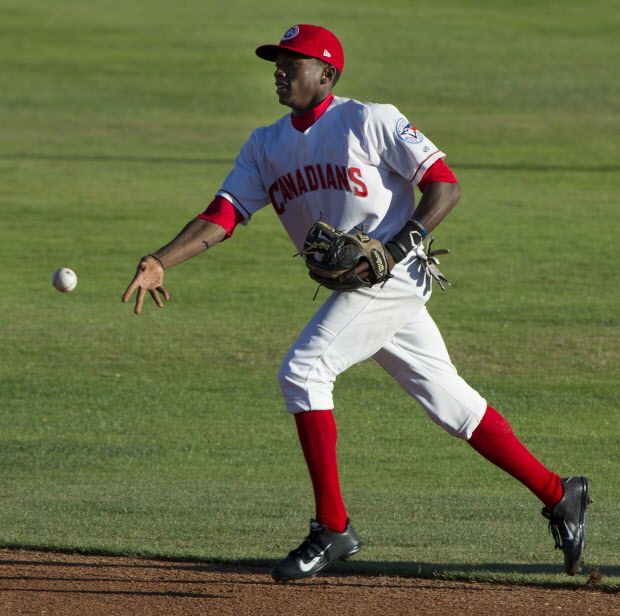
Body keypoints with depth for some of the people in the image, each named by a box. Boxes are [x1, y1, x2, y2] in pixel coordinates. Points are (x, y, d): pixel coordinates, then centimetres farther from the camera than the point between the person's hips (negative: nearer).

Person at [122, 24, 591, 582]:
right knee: (448, 398, 10)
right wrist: (161, 261, -11)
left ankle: (332, 529, -15)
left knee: (302, 372, -18)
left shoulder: (370, 121, -6)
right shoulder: (266, 145, 14)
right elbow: (225, 213, 4)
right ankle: (558, 495, 18)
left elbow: (445, 185, -8)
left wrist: (399, 248, -21)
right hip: (357, 288, 8)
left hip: (391, 278, -8)